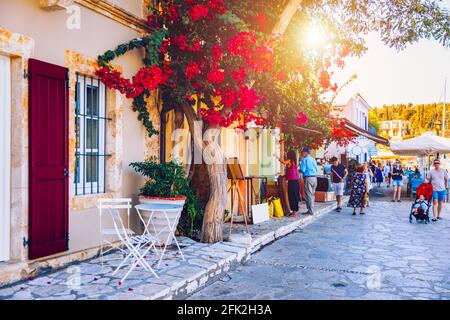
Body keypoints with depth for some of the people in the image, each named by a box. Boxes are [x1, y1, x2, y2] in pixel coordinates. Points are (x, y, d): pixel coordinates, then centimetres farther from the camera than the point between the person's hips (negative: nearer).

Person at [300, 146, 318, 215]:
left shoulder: (305, 160, -9)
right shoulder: (313, 159, 12)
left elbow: (302, 170, -13)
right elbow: (316, 169, 16)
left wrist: (299, 170, 6)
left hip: (308, 178, -7)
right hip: (314, 177, 7)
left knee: (308, 195, -2)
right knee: (312, 194, 15)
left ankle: (310, 210, -1)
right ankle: (311, 209, 20)